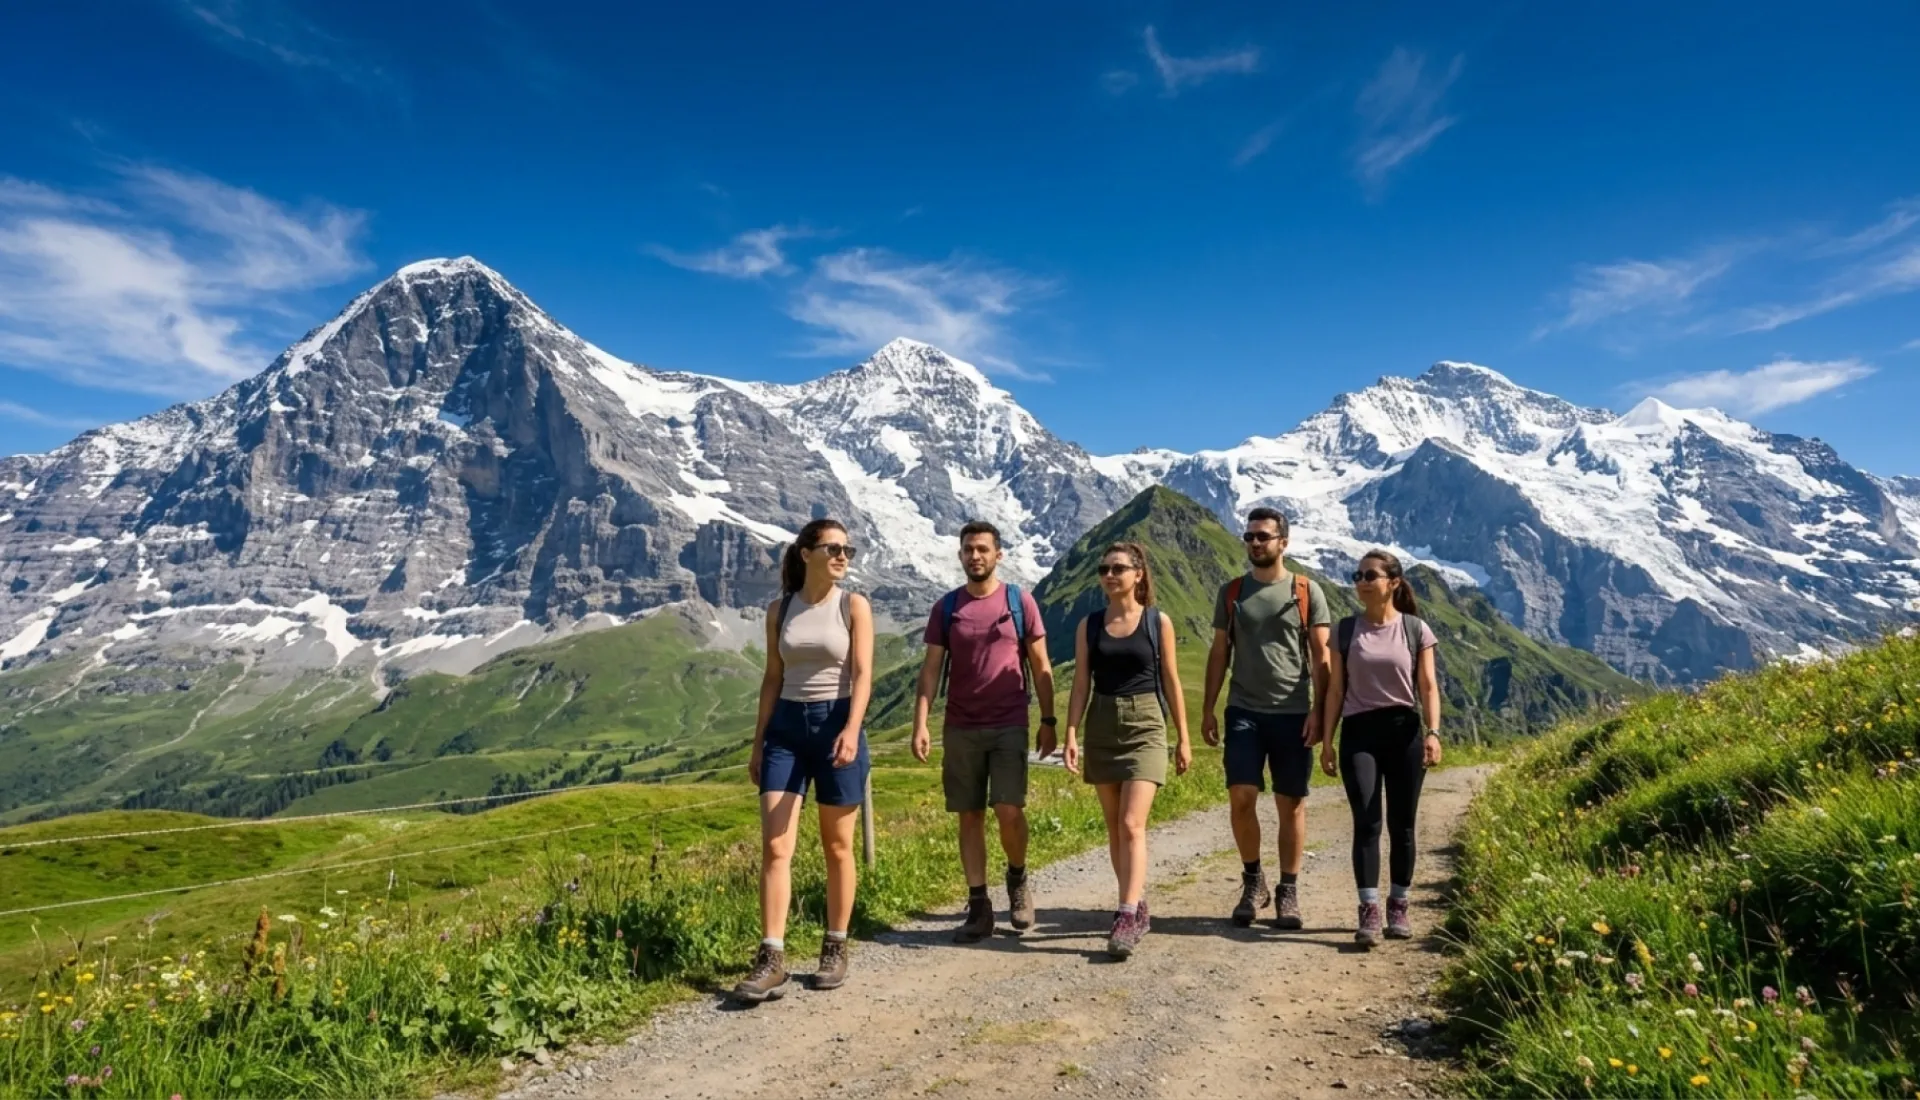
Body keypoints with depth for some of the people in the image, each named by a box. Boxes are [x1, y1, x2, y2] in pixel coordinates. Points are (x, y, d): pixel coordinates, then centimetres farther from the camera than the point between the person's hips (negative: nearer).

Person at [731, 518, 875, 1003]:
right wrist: (758, 741, 9)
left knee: (837, 846, 7)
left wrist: (852, 729, -25)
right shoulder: (780, 610, 7)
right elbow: (773, 678, 11)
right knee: (774, 845, -4)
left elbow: (863, 675, -10)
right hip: (786, 727, 3)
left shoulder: (854, 606, -2)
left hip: (835, 724, -2)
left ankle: (835, 949, 21)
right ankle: (772, 958, 1)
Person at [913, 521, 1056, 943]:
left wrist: (1048, 721, 0)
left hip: (1010, 726, -2)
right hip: (960, 729, 2)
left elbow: (1040, 666, 5)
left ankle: (1017, 878, 19)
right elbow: (931, 669, 3)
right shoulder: (946, 607, 5)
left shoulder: (1020, 601, 1)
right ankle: (979, 907, 15)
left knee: (1008, 811, -11)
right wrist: (920, 724, -6)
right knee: (970, 817, 5)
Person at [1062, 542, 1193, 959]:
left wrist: (1183, 738, 3)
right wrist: (1071, 734, -6)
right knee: (1114, 827, 10)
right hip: (1102, 726, 3)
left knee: (1132, 824, -12)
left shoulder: (1158, 622, -1)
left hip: (1145, 725, -3)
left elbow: (1171, 682, 2)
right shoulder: (1089, 625, 4)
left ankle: (1126, 917, -9)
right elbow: (1081, 684, 3)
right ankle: (1137, 908, 25)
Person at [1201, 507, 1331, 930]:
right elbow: (1219, 653, 9)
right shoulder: (1231, 592, 7)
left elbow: (1321, 656, 0)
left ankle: (1288, 893, 19)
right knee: (1240, 798, -6)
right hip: (1243, 711, 1)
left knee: (1291, 804, 5)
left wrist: (1318, 711, -9)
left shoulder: (1307, 592, 1)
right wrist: (1207, 709, 4)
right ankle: (1252, 881, 15)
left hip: (1293, 714, -1)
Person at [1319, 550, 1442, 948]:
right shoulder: (1346, 630, 5)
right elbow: (1336, 690, 6)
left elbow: (1429, 687, 1)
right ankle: (1369, 912, -8)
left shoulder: (1416, 629, 3)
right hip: (1359, 731, 0)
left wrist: (1433, 732, -12)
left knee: (1401, 824, 6)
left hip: (1404, 730, 0)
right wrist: (1327, 740, 3)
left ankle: (1398, 906, 20)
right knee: (1366, 822, -8)